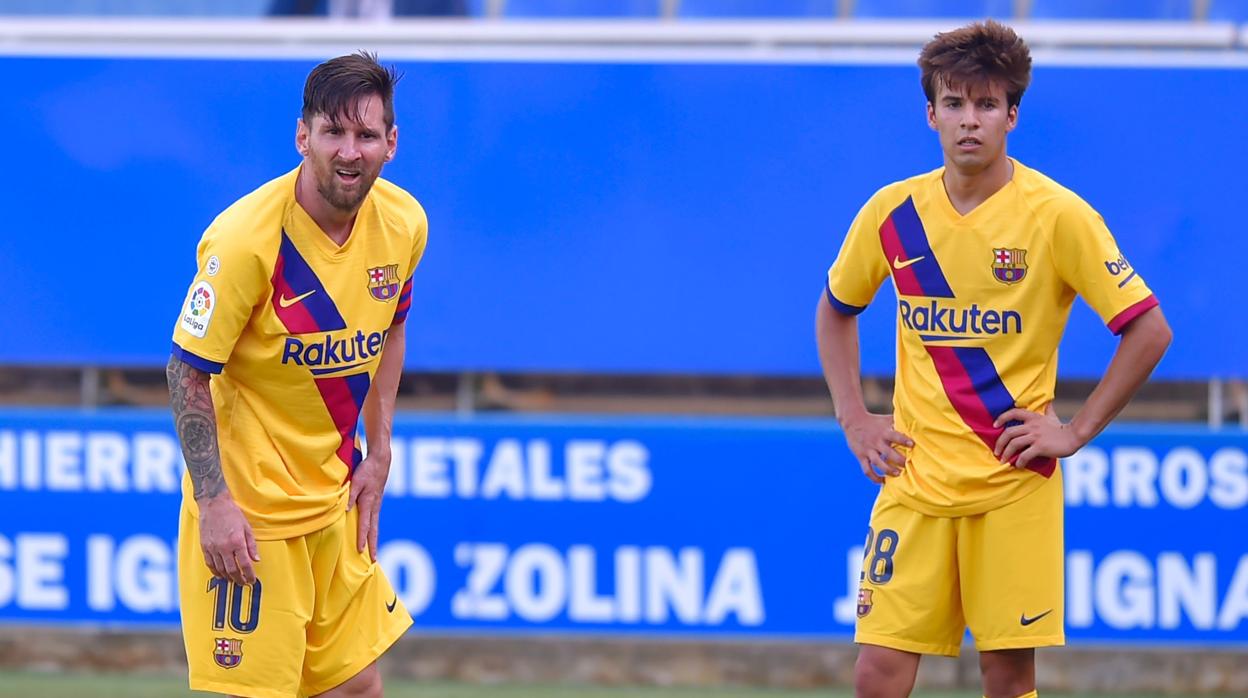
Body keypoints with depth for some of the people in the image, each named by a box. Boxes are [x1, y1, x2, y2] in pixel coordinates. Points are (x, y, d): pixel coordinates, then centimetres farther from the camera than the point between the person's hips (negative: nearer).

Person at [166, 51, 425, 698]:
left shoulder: (403, 224, -3)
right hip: (248, 507, -6)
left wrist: (377, 452, 11)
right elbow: (188, 374, -15)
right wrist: (214, 502, -18)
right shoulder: (246, 238, -22)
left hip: (336, 498, 6)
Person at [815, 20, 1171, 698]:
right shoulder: (893, 212, 3)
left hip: (1014, 482, -2)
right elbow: (835, 311, 21)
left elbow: (1149, 331, -4)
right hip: (915, 475, 2)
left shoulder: (1058, 216, -7)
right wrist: (854, 419, 10)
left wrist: (1076, 432, -8)